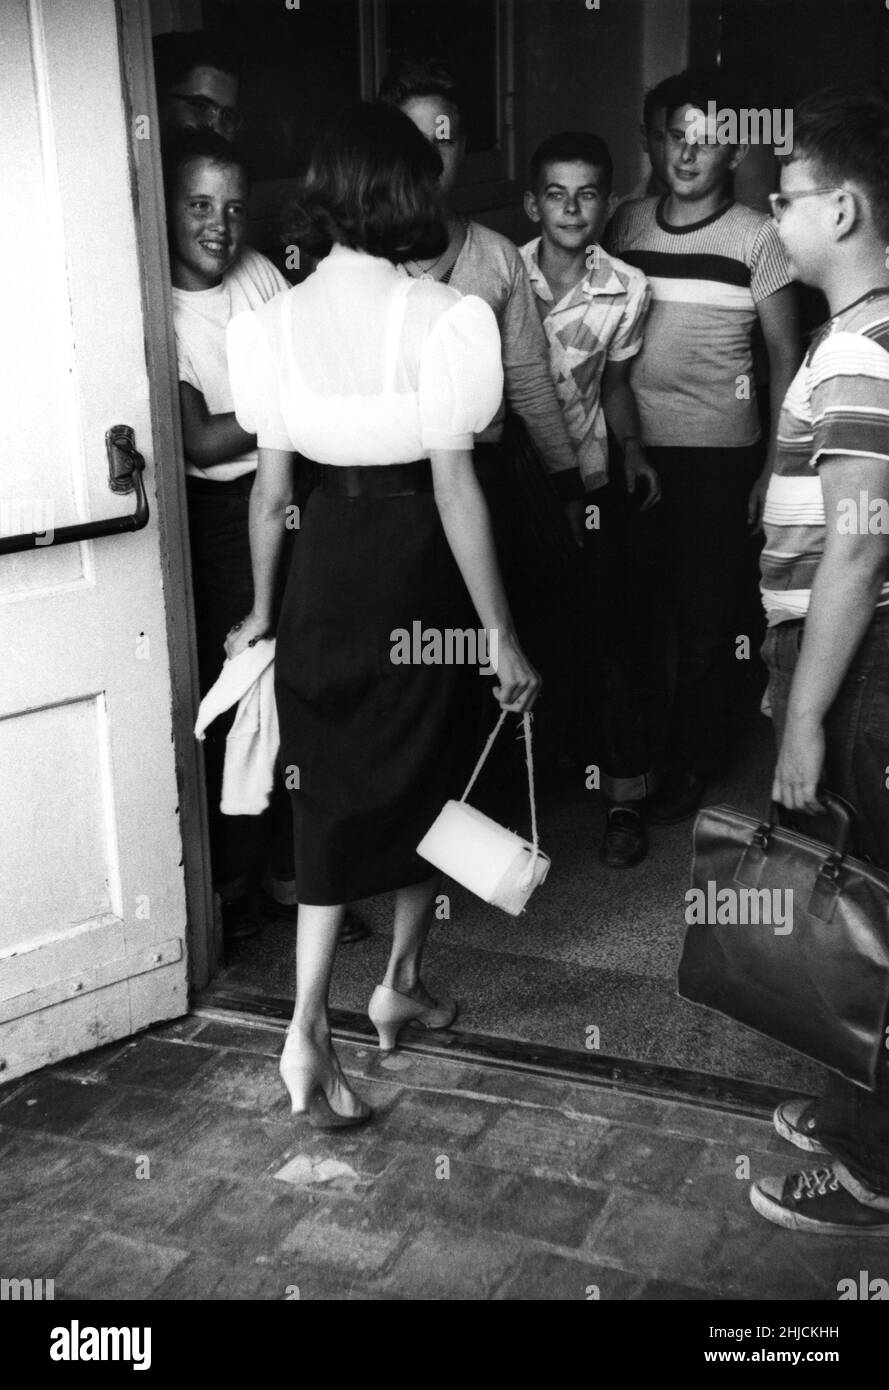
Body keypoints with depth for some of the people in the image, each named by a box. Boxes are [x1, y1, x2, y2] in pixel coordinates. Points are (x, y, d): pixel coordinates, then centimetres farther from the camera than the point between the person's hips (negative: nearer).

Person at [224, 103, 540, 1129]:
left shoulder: (277, 321, -3)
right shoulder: (437, 319, -15)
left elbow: (271, 487, 1)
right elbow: (454, 488, -17)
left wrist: (261, 610, 14)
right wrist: (503, 638, -10)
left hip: (324, 564, 3)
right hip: (416, 560, -3)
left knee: (332, 785, 12)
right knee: (424, 774, 18)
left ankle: (308, 1028, 4)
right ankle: (401, 982, 35)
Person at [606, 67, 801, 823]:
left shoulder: (757, 237, -3)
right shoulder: (627, 223, 7)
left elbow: (785, 356, 0)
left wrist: (774, 468, -6)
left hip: (716, 455, -3)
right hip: (629, 448, 3)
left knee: (706, 615, 5)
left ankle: (692, 762, 21)